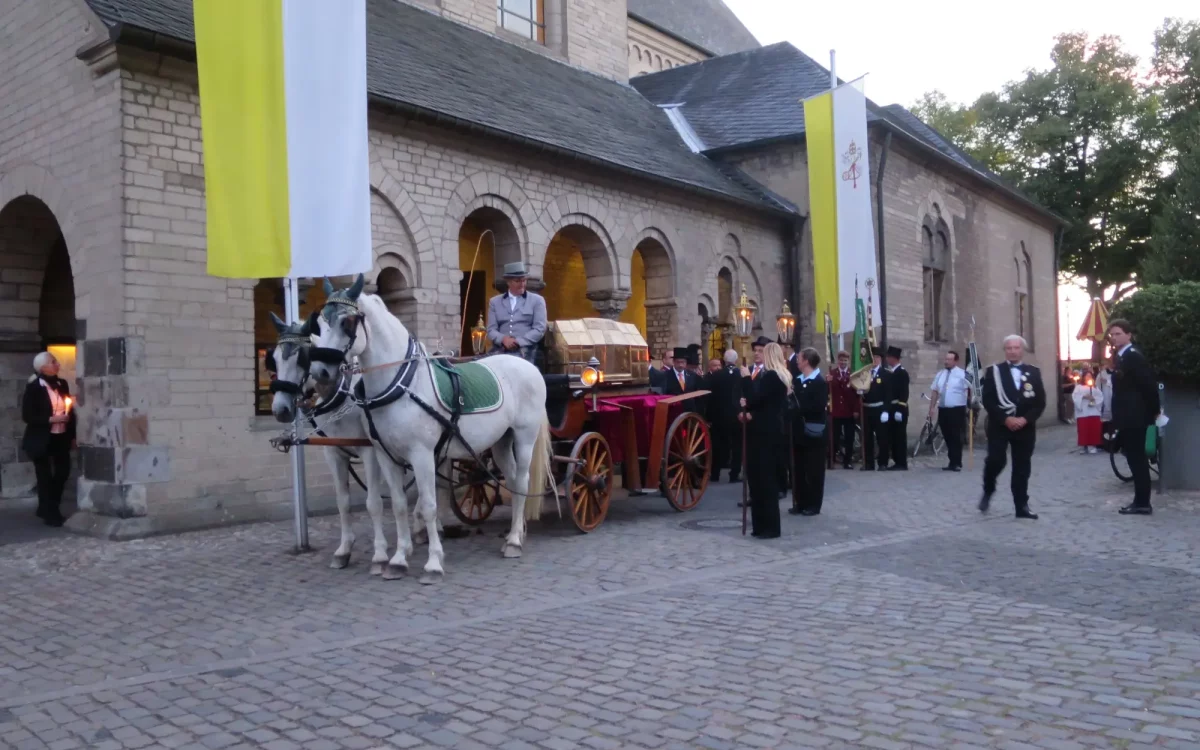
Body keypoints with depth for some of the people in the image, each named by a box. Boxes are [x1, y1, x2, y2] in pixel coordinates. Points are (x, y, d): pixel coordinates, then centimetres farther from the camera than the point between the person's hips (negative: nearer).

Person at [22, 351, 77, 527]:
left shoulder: (62, 384, 4)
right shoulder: (33, 387, -11)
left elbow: (70, 411, 10)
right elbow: (27, 415, -13)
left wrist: (73, 435, 7)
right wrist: (51, 419, -21)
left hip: (61, 437, 5)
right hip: (42, 439, -5)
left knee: (63, 472, 9)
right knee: (45, 476, 6)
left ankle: (47, 509, 30)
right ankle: (50, 514, 18)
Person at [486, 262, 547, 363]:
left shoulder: (537, 300, 11)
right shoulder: (495, 302, 17)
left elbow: (540, 329, 0)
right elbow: (491, 330, 9)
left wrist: (518, 342, -12)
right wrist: (503, 339, -13)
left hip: (525, 353, -2)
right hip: (499, 352, 2)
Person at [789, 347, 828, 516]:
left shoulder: (820, 383, -9)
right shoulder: (796, 380, 12)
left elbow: (818, 407, -19)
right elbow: (791, 400, 12)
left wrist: (798, 408, -20)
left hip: (813, 433, -7)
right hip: (798, 431, 7)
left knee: (814, 470, 2)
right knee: (798, 469, 10)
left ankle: (813, 505, 9)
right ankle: (800, 502, 19)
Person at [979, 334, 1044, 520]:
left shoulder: (1034, 372, 8)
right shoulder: (993, 371, 1)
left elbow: (1040, 402, 4)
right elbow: (988, 401, -6)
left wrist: (1025, 419, -11)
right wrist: (1005, 419, -16)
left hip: (1025, 427, 2)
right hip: (999, 426, -2)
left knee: (1022, 467, 4)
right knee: (996, 461, -15)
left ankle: (1022, 506, 11)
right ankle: (988, 491, 12)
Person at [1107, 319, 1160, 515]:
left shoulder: (1133, 356, -16)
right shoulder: (1122, 357, 14)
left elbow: (1150, 384, -19)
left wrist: (1154, 411, -11)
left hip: (1134, 418, -10)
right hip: (1128, 418, 10)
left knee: (1137, 459, -5)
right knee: (1136, 459, 13)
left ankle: (1142, 503, 0)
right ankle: (1140, 501, 19)